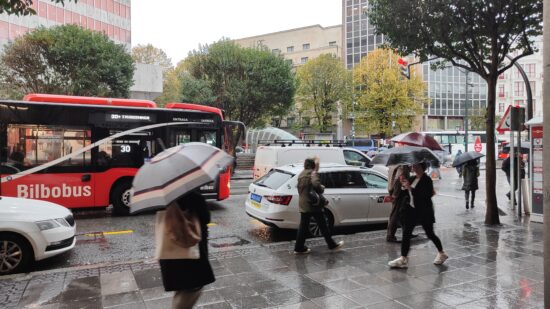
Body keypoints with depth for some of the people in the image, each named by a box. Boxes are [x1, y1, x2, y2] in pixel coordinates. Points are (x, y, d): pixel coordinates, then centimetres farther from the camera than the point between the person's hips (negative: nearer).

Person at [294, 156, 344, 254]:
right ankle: (332, 245, 18)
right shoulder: (313, 173, -13)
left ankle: (299, 248, 13)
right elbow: (316, 185, -31)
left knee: (303, 226, 10)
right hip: (313, 205, -7)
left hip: (303, 204, 7)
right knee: (323, 225, 6)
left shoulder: (301, 175, 12)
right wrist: (322, 188, -10)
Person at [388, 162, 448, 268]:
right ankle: (403, 258, 6)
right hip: (411, 211, 7)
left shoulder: (427, 180, -14)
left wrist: (409, 188, -27)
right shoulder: (412, 179, 8)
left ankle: (441, 253, 34)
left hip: (424, 212, -7)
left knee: (430, 234, 9)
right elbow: (406, 194, 13)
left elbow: (424, 196, -25)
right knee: (406, 234, 1)